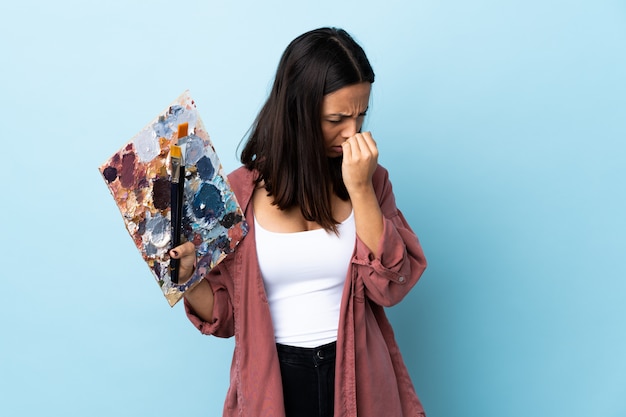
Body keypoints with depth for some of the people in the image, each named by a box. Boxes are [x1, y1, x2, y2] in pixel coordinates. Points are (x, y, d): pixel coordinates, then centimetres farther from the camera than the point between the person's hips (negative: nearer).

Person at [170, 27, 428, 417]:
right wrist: (185, 278, -19)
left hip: (357, 376, 1)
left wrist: (361, 190, -18)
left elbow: (390, 286, -12)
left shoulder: (370, 180, -2)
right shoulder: (241, 191, -6)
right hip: (274, 381, -1)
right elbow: (225, 313, -1)